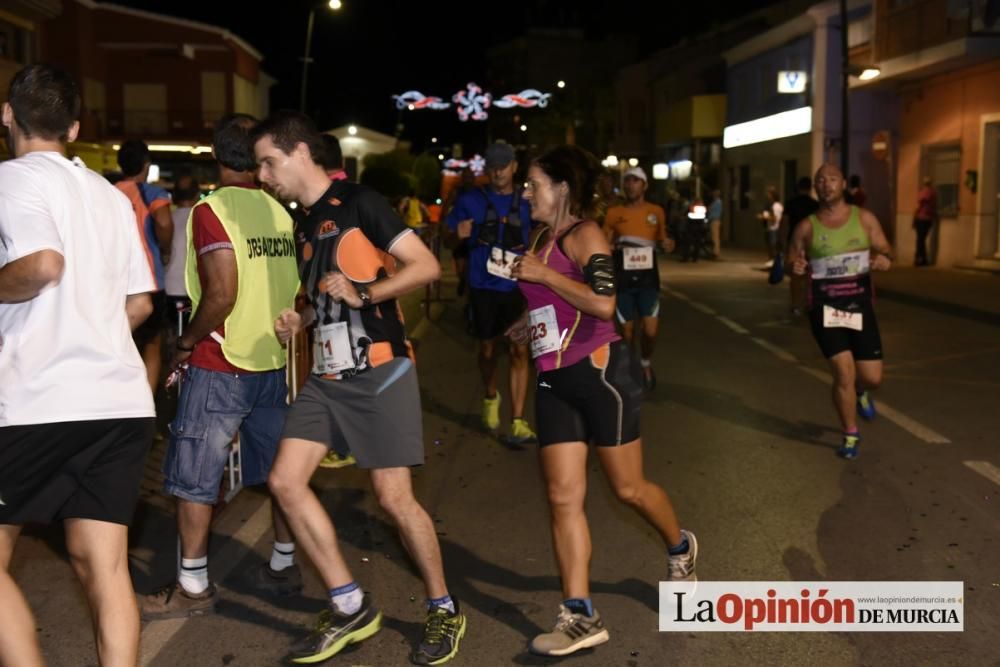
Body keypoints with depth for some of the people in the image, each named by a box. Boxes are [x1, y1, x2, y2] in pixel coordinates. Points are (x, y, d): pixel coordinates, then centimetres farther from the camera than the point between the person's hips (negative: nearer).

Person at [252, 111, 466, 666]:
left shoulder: (358, 203, -7)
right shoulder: (306, 223, 16)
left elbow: (427, 267, -13)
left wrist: (363, 293, -21)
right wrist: (300, 322, 8)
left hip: (379, 373, -8)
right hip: (326, 376, 8)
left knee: (393, 497, -5)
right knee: (285, 481, -2)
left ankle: (444, 610, 17)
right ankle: (351, 609, 10)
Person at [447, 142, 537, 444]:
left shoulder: (527, 202, 4)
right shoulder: (470, 201, 3)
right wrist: (459, 235, -16)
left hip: (517, 286, 0)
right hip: (483, 286, 0)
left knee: (519, 351, -7)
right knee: (488, 348, 13)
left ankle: (518, 422, -5)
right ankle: (490, 398, 42)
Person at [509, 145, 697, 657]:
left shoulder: (585, 234, -11)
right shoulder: (542, 237, 14)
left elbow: (603, 304, -27)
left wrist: (542, 274, -20)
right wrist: (532, 323, 18)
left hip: (599, 372, -7)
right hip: (553, 381, 7)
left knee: (628, 488, 6)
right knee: (563, 497, -1)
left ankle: (680, 549, 37)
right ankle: (580, 616, 3)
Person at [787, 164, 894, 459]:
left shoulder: (864, 218, 1)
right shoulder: (807, 227, -2)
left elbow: (885, 251, 4)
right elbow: (790, 261, 6)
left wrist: (885, 259, -21)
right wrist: (795, 266, -19)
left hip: (860, 306, 2)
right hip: (825, 309, -2)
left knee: (873, 378, 5)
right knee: (844, 374, -9)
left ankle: (861, 393, 45)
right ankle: (851, 436, 14)